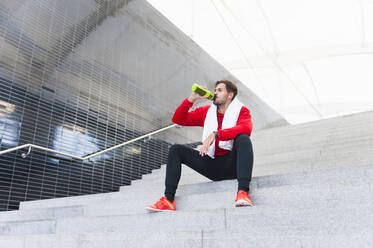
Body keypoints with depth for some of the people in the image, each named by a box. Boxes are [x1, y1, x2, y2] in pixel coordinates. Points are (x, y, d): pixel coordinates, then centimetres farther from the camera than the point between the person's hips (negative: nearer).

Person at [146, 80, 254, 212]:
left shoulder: (241, 111, 1)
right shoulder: (206, 111, 14)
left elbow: (246, 129, -24)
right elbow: (178, 119, 10)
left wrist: (215, 134, -34)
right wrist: (191, 99, -1)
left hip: (231, 164, -4)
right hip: (211, 165, 4)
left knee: (243, 139, -31)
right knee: (176, 149, -7)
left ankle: (243, 192, -44)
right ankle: (168, 200, -18)